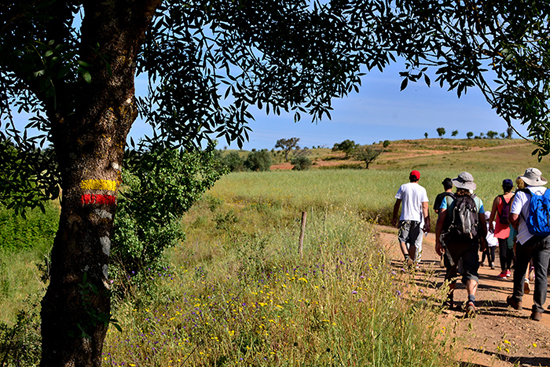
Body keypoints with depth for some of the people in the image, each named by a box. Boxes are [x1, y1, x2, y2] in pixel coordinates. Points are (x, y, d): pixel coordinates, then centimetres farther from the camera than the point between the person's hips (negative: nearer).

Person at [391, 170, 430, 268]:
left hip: (405, 218, -1)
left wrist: (394, 218, 11)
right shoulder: (422, 190, 2)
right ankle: (413, 263, 11)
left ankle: (407, 256, -18)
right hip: (418, 219, 1)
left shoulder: (403, 187, 3)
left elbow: (397, 204, 3)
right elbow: (425, 207, -6)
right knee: (415, 242, 8)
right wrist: (427, 223, -8)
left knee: (402, 239, 7)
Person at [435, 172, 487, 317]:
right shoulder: (477, 200, 7)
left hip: (452, 242, 0)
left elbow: (440, 220, -7)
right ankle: (471, 300, -24)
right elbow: (483, 223, 9)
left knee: (451, 271, 17)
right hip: (471, 242, 0)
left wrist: (438, 241, -5)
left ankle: (449, 300, 29)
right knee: (471, 272, -2)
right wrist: (483, 240, 23)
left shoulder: (448, 199, 1)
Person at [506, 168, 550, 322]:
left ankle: (517, 299, 33)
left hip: (526, 238, -2)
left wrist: (518, 227, 5)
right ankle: (538, 309, -3)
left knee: (520, 269, 17)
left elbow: (513, 217, -15)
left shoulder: (522, 195, -6)